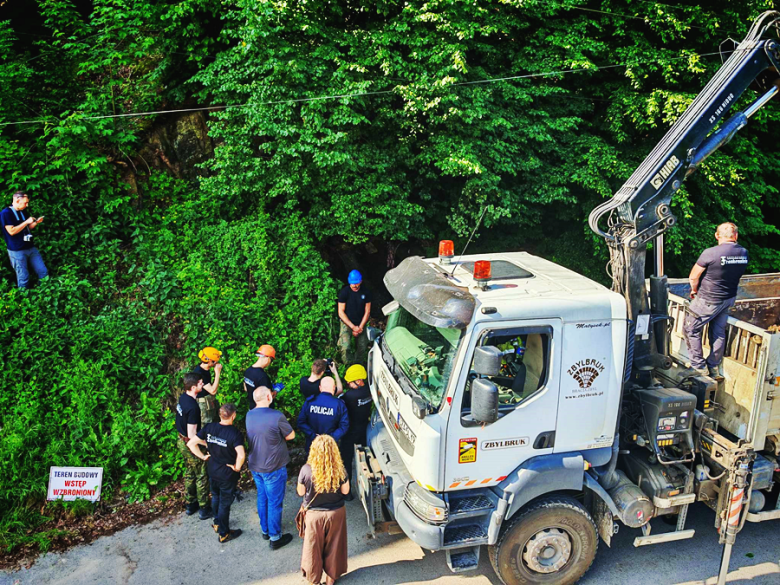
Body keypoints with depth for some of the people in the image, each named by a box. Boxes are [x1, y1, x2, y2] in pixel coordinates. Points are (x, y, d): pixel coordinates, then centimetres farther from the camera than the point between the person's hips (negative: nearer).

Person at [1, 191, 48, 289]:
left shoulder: (23, 212, 11)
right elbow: (11, 231, -19)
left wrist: (36, 222, 2)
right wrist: (26, 222, -16)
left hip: (31, 247, 7)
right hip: (17, 251, -7)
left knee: (43, 273, 7)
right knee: (23, 278, 1)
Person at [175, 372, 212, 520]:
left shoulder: (183, 397, -4)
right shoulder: (193, 408, -32)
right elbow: (192, 435, -28)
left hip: (182, 440, 9)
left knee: (189, 473, 23)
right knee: (202, 476, 8)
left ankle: (191, 505, 37)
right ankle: (204, 509, 21)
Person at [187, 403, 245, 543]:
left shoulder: (209, 428, -11)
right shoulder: (235, 433, -27)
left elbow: (190, 443, -8)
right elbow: (241, 454, -40)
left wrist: (203, 456, 2)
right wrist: (237, 467, -21)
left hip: (212, 471, 5)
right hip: (228, 474, -5)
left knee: (215, 497, 28)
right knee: (225, 503, 12)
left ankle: (217, 524, 48)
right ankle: (224, 534, 29)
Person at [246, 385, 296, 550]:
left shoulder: (249, 415, -4)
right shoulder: (277, 416, -24)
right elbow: (291, 435, -9)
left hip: (255, 466, 7)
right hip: (273, 468, -7)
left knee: (262, 498, 23)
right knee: (275, 502, 6)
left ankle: (264, 530, 38)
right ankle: (275, 538, 17)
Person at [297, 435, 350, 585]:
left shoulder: (306, 470, -22)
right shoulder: (340, 469, -20)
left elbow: (300, 492, -7)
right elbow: (345, 491, -7)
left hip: (314, 514, -1)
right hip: (336, 513, 1)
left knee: (313, 547, 20)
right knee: (333, 546, 21)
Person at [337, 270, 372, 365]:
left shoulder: (366, 292, -4)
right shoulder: (344, 292, -12)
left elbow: (367, 312, 1)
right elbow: (341, 313, -11)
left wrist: (360, 327, -10)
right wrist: (353, 327, -16)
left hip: (361, 323, 3)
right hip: (347, 323, -3)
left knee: (362, 348, -3)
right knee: (345, 347, -22)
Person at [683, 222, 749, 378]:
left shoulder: (710, 253, -24)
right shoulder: (743, 253, -4)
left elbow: (693, 278, -15)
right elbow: (735, 275, 9)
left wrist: (694, 290, 5)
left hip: (708, 301, -7)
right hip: (730, 299, 7)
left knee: (691, 330, 9)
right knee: (719, 333, 18)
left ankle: (699, 366, 13)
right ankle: (714, 367, 30)